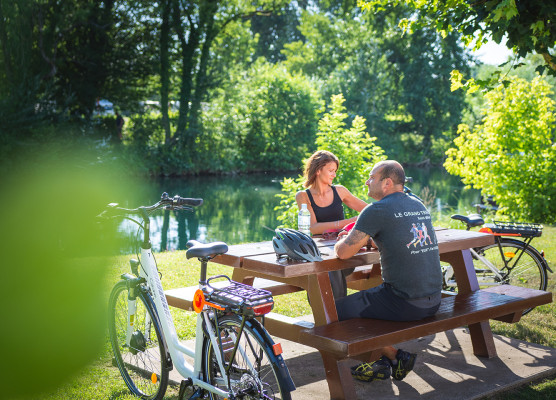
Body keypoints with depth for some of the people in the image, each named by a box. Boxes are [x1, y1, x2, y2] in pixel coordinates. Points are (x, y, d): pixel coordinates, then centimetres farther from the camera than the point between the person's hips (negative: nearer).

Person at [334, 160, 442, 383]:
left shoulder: (377, 210, -13)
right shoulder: (419, 206, 12)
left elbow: (343, 253, -13)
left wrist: (343, 241, 10)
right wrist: (362, 238, 19)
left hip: (405, 304, -9)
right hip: (434, 301, 9)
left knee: (337, 311, 4)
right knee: (368, 296, 30)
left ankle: (396, 356, 11)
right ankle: (382, 364, 25)